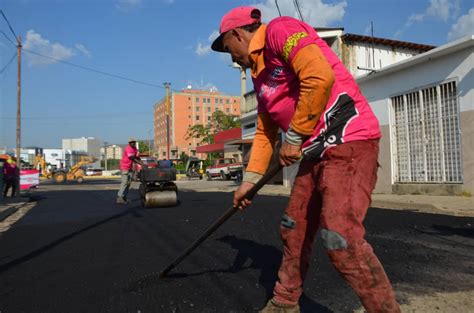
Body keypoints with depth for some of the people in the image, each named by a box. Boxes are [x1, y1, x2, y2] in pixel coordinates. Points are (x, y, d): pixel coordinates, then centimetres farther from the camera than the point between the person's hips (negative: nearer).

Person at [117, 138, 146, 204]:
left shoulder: (135, 149, 8)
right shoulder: (128, 149, -20)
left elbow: (137, 158, 8)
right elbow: (133, 159, -28)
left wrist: (143, 164, -7)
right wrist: (142, 164, -32)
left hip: (130, 168, 9)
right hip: (124, 167, -9)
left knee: (128, 183, 7)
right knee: (124, 183, -11)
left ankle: (124, 197, 12)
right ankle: (119, 198, -8)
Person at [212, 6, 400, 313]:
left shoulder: (279, 30, -6)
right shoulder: (260, 74, 21)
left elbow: (320, 78, -22)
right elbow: (265, 132, 24)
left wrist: (294, 137, -14)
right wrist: (250, 179, 21)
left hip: (349, 140, -9)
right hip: (316, 151, 9)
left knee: (341, 238, -18)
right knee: (293, 230, 11)